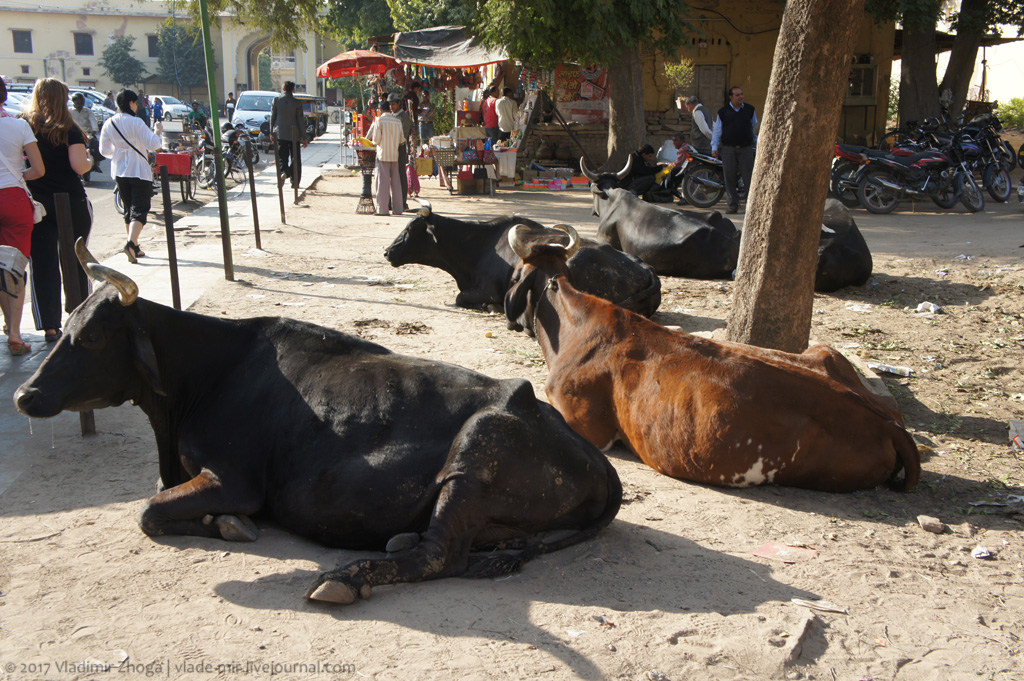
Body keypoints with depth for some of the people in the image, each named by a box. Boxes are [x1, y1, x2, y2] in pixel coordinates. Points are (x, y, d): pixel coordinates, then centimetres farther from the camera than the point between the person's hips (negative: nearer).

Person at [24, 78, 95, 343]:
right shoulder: (68, 130, -7)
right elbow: (79, 166, -16)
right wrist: (89, 159, 5)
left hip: (36, 203, 2)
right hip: (71, 202, -1)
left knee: (43, 262, 3)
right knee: (74, 260, 15)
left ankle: (50, 326, -2)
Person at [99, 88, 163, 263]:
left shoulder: (109, 124, 3)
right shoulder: (136, 122, -14)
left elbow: (104, 150, 8)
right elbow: (153, 144, -16)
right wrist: (158, 130, 1)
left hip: (119, 172, 6)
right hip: (139, 171, -6)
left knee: (128, 209, 16)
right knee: (139, 209, -6)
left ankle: (135, 248, 20)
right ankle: (131, 243, -26)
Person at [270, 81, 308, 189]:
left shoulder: (276, 100, -1)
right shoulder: (297, 103, -8)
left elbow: (272, 117, 3)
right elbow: (301, 121, -6)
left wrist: (271, 133, 13)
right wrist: (304, 137, 0)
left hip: (280, 133, 2)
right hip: (294, 134, -2)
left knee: (282, 157, 9)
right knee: (296, 158, 7)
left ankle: (282, 172, -18)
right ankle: (295, 182, 2)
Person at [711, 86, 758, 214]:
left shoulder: (750, 110, 11)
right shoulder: (723, 112, 7)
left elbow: (755, 128, 19)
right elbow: (717, 130, 8)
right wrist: (714, 147, -1)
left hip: (746, 148, 0)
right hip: (728, 149, 0)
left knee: (749, 176, -6)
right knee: (730, 177, -2)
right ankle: (733, 204, 5)